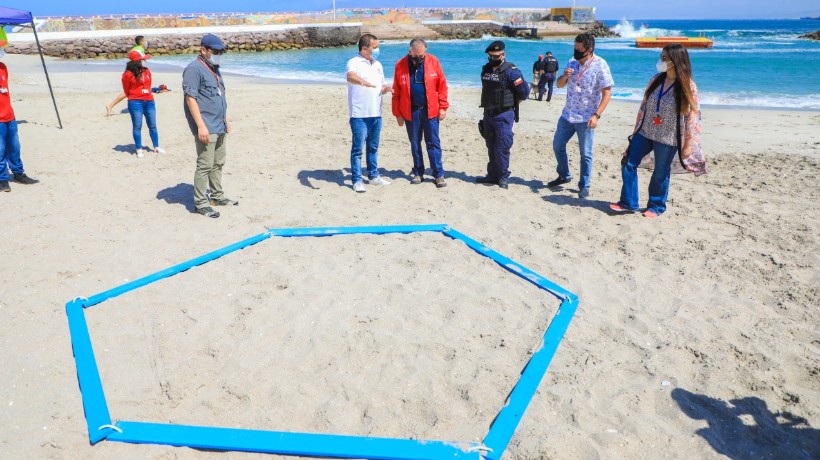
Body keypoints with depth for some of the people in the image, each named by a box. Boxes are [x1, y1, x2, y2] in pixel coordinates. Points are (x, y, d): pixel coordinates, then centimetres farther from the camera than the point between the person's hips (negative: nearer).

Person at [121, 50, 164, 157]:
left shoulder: (147, 71, 8)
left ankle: (156, 147, 19)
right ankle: (139, 149, 6)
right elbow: (126, 91, 2)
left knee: (152, 125, 9)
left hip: (149, 101, 5)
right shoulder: (128, 74, -8)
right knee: (137, 126, 0)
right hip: (135, 103, -5)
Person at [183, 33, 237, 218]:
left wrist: (226, 119, 22)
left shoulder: (214, 69, 18)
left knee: (218, 163, 16)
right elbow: (190, 98, -17)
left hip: (220, 127, 9)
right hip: (206, 128, -9)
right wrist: (201, 126, -22)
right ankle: (200, 203, 2)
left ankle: (217, 196, 28)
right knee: (205, 165, -6)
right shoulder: (194, 69, -11)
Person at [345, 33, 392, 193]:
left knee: (373, 147, 15)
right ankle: (357, 180, 3)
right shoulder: (354, 63, -8)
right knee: (358, 148, -2)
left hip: (376, 114, 7)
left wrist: (386, 88, -1)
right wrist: (363, 82, -51)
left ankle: (374, 176, 25)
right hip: (359, 115, -7)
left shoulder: (377, 65, 16)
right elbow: (350, 76, -30)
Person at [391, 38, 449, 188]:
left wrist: (443, 107, -4)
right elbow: (396, 91, 0)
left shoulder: (433, 61, -3)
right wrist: (398, 113, -1)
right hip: (410, 112, 1)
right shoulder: (401, 65, -3)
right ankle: (418, 173, 20)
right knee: (414, 144, 10)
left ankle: (439, 174, 5)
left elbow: (442, 85, -1)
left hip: (430, 110, -1)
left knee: (433, 143, 2)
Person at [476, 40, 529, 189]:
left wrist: (511, 104, -1)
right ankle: (492, 175, 23)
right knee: (491, 147, 13)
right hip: (488, 114, 7)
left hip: (503, 115, -7)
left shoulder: (510, 71, -13)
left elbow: (524, 91, -12)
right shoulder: (486, 69, 8)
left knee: (502, 147, -6)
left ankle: (503, 177, 5)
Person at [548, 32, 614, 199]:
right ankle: (564, 176, 33)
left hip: (586, 118, -6)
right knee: (557, 145, 13)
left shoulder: (600, 65, -13)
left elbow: (607, 93, -13)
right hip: (567, 114, 6)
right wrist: (564, 76, -12)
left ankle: (584, 186, 15)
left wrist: (596, 115, -22)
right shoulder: (572, 62, 5)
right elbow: (559, 85, 11)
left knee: (586, 154, 1)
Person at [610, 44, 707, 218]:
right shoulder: (655, 80, 2)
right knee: (628, 163, 2)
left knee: (661, 173, 6)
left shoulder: (688, 87, -12)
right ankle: (628, 203, 13)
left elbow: (692, 116, -11)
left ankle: (656, 206, 25)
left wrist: (688, 144, -12)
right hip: (645, 132, 5)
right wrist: (636, 129, 11)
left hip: (668, 139, -5)